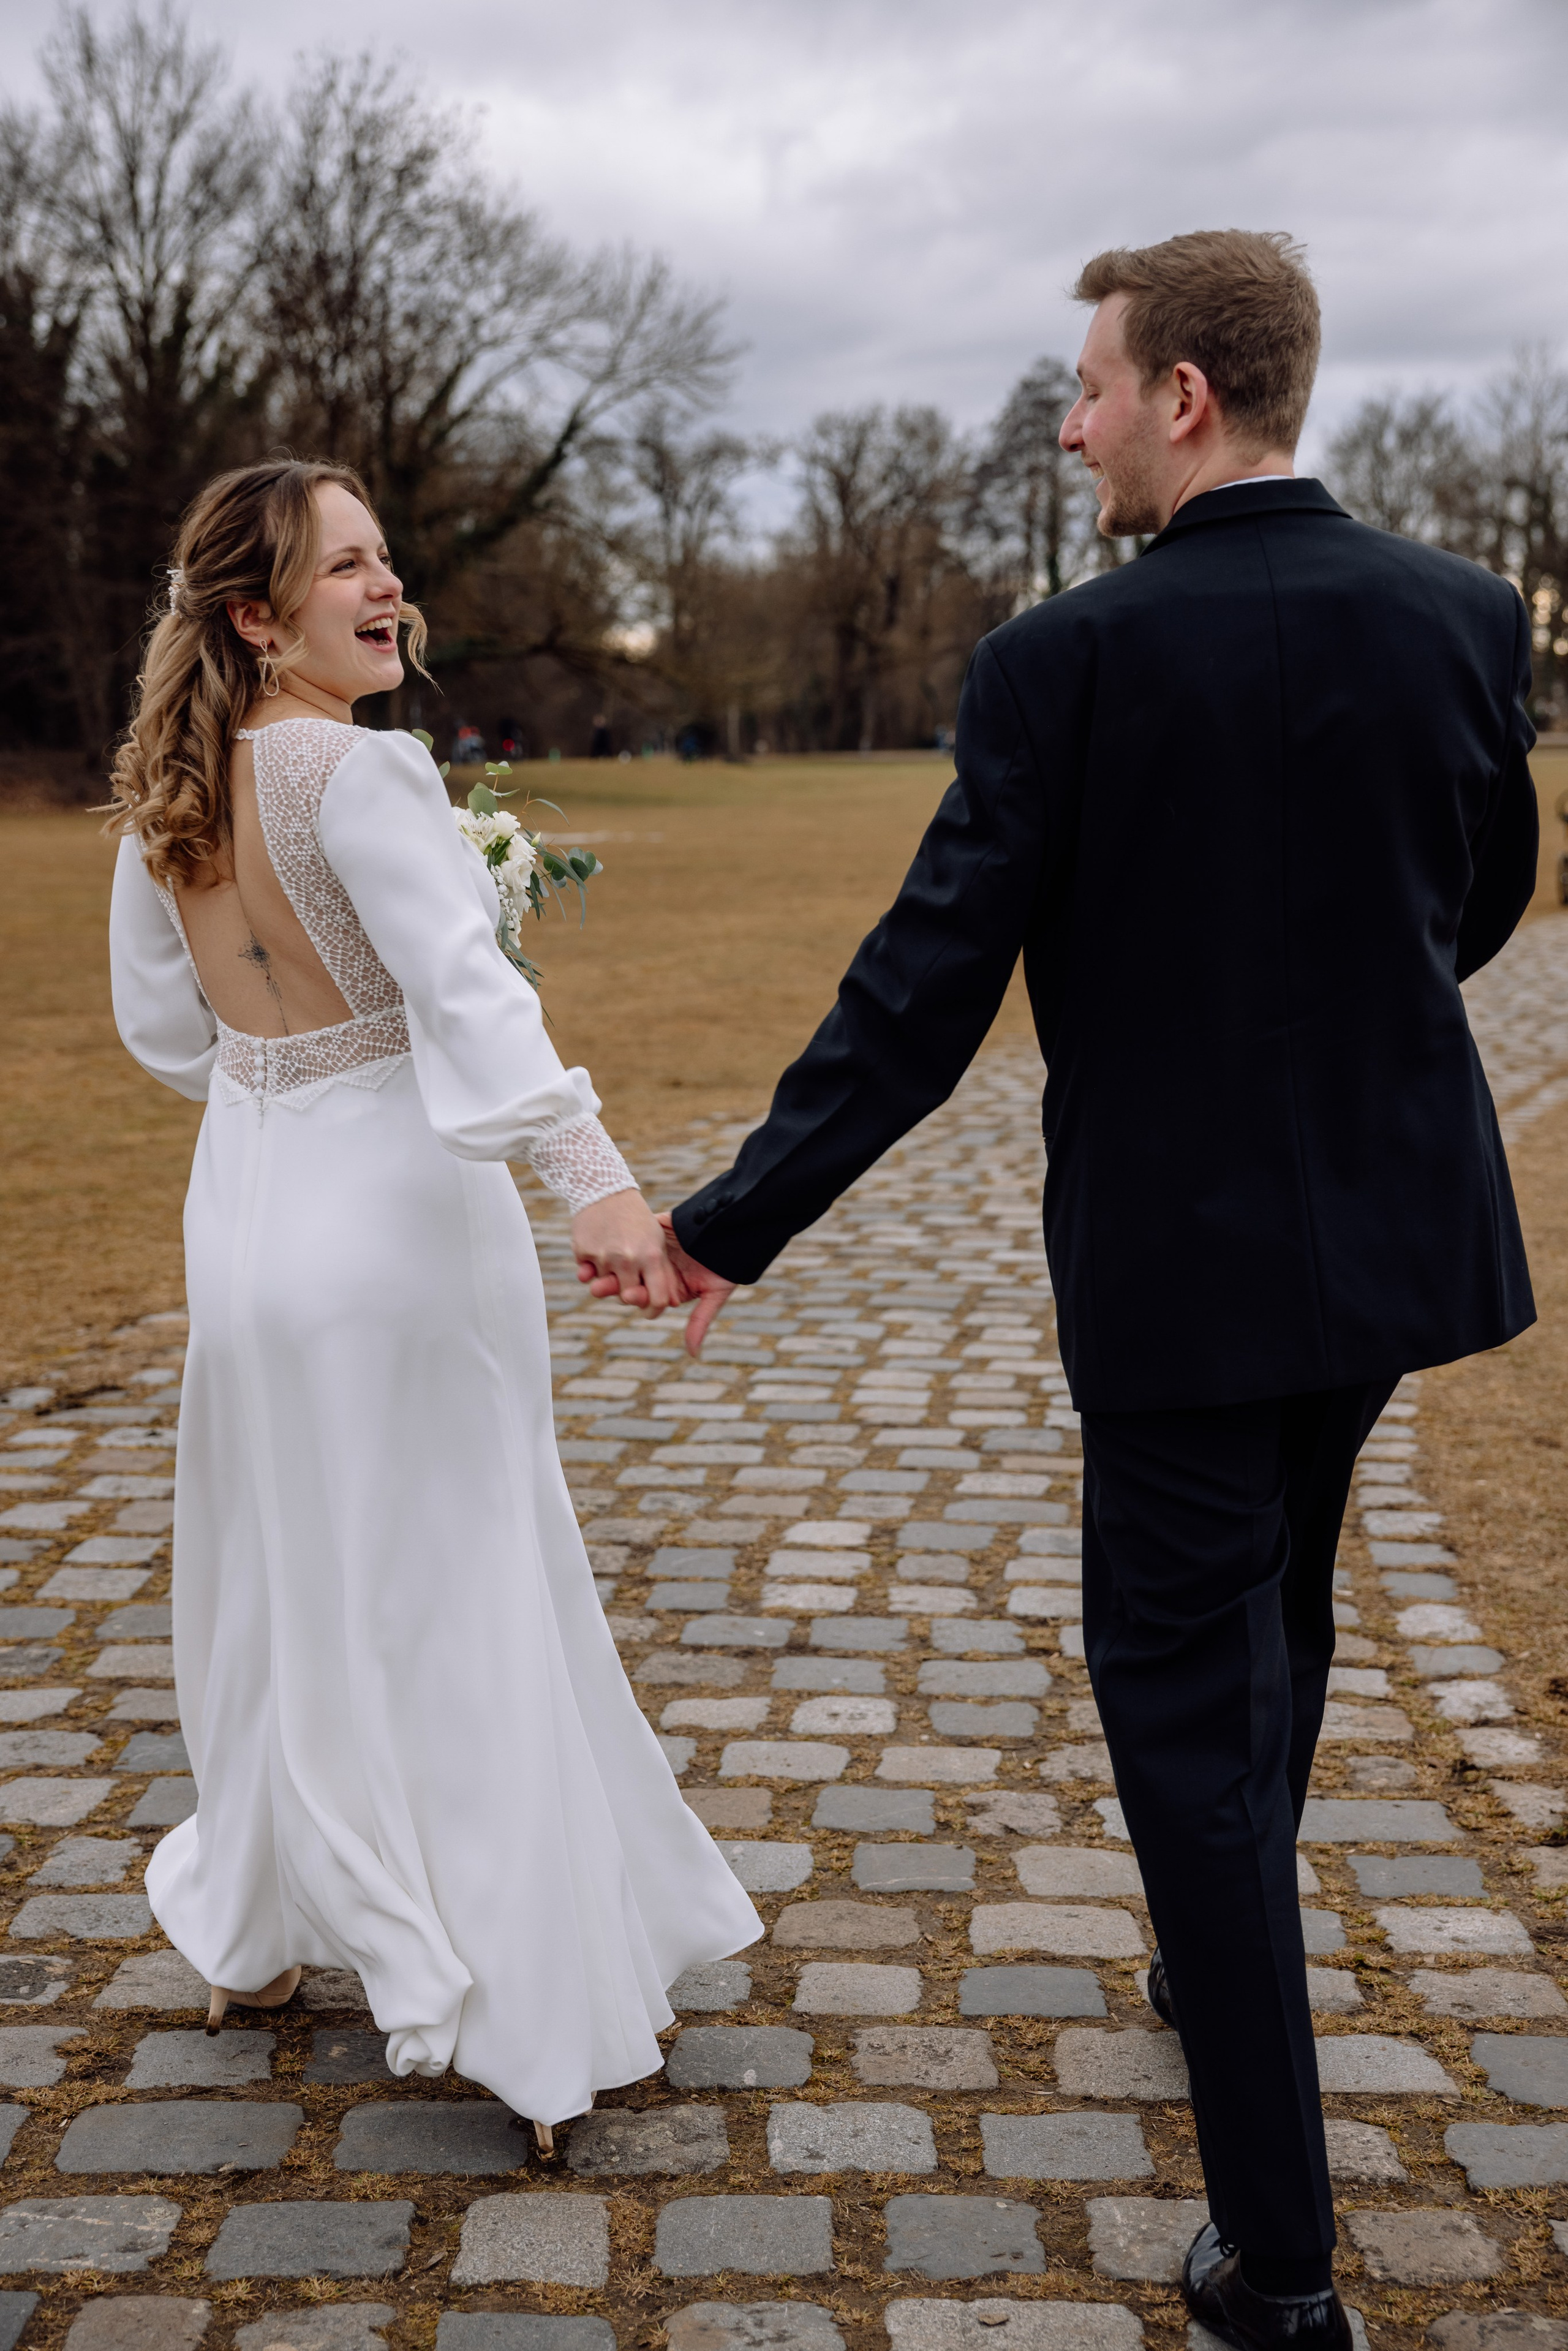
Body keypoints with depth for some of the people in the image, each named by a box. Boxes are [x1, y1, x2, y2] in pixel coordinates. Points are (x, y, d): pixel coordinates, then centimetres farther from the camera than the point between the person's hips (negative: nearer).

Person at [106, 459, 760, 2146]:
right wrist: (596, 1179, -41)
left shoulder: (161, 798, 4)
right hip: (397, 1221, -7)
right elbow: (465, 988, -33)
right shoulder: (359, 772, -19)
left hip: (244, 1216, 7)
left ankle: (254, 1931, 39)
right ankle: (514, 2005, 15)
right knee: (448, 1597, 3)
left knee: (284, 1578, 22)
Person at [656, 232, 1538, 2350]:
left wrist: (740, 1216, -6)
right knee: (1276, 1605, 27)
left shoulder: (1066, 661, -16)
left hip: (1182, 1254, -5)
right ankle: (1224, 1968, 49)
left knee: (1185, 1692, 5)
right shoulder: (1462, 617, -2)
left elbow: (925, 991, -16)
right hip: (1402, 1221, 6)